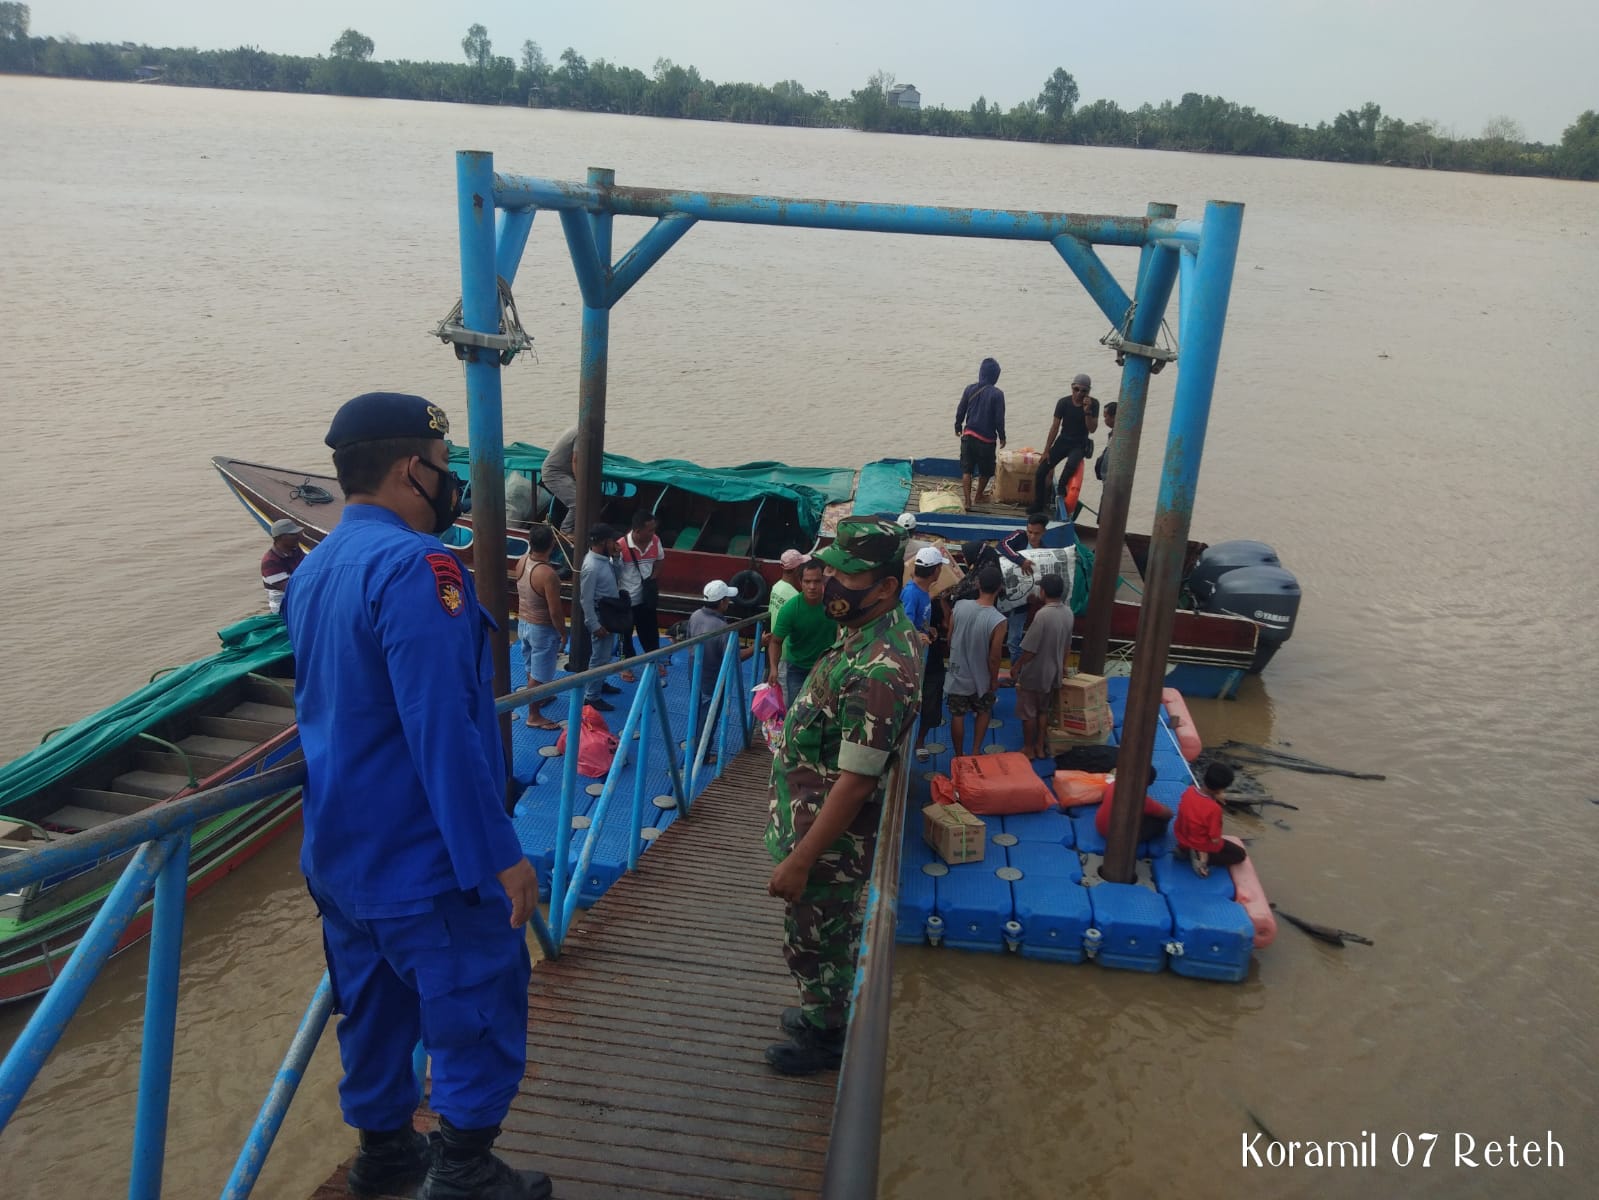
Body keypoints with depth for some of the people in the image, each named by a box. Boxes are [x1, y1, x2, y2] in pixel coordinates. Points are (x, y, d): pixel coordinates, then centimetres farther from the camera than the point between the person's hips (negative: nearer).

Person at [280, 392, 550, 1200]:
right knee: (479, 1006, 6)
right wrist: (499, 854, -22)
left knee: (374, 1003, 21)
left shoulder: (313, 571, 8)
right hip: (426, 857, -9)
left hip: (340, 851, 9)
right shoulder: (414, 565, -22)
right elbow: (443, 730, -27)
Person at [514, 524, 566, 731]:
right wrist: (563, 633, -13)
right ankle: (534, 716, 18)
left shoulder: (522, 561, -9)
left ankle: (538, 698, 48)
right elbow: (555, 611, -23)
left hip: (523, 623, 8)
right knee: (539, 674, 7)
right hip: (542, 628, -8)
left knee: (531, 667, 27)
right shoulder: (548, 574, -31)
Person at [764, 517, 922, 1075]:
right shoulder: (887, 631, -1)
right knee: (834, 933, 26)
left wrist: (799, 861, -25)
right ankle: (825, 1012, 46)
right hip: (822, 819, 9)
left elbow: (855, 781, -31)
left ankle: (827, 1037, 33)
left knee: (814, 940, 12)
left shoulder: (876, 671, -33)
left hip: (830, 835, -9)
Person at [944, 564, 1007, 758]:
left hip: (957, 674, 2)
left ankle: (958, 757, 29)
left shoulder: (960, 606, -15)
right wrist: (994, 680, -1)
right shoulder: (998, 620, -25)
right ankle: (976, 752, 25)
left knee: (957, 716, 18)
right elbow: (993, 657, -18)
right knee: (983, 713, 24)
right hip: (981, 678, -2)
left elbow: (950, 639, -3)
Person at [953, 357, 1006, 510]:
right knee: (986, 470, 18)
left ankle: (967, 501, -1)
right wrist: (1002, 437, 3)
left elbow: (960, 410, 4)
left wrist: (958, 427, 20)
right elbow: (999, 418, -10)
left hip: (968, 435, 3)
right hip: (986, 439, -3)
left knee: (966, 469, 6)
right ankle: (979, 495, 33)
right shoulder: (997, 394, -13)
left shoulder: (970, 388, -2)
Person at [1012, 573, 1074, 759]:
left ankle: (1028, 749, 20)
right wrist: (1062, 665, 26)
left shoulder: (1042, 615, -27)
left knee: (1028, 713, 10)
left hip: (1034, 674, -7)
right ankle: (1040, 747, 29)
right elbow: (1067, 645, 11)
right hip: (1053, 673, 7)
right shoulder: (1068, 613, -3)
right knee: (1043, 711, 21)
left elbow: (1030, 650, -22)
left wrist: (1017, 666, -6)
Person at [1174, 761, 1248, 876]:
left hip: (1182, 840, 6)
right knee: (1240, 854, 13)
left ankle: (1186, 851, 12)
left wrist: (1214, 798, -2)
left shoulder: (1189, 791, -16)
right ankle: (1204, 858, -5)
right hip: (1203, 846, -6)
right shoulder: (1214, 808, -33)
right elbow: (1215, 839, -25)